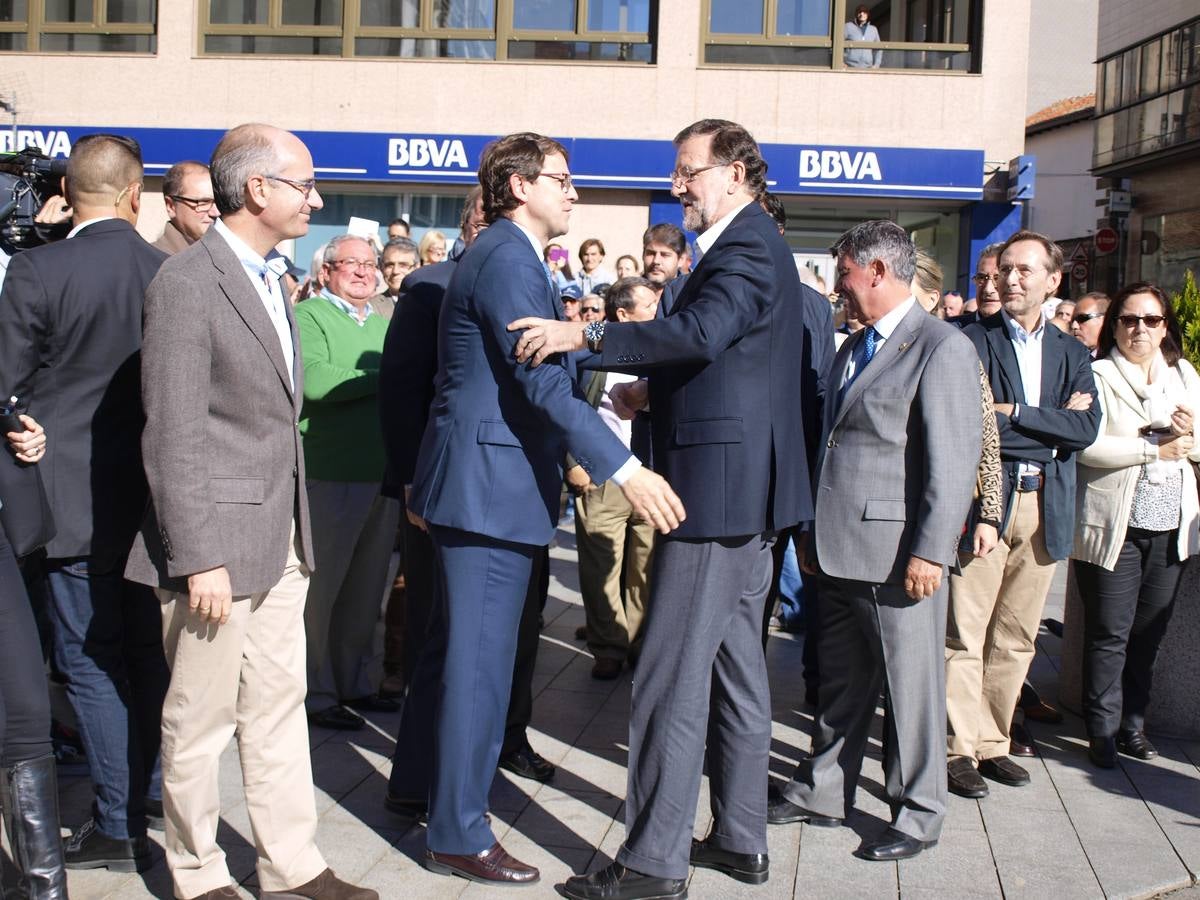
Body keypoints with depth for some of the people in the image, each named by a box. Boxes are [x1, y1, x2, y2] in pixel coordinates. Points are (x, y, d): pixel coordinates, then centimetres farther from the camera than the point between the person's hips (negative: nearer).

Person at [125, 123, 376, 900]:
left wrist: (295, 528, 13)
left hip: (281, 537, 8)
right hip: (218, 541, -8)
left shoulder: (269, 278, 13)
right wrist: (199, 559, -19)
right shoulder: (187, 283, -14)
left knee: (280, 708, 14)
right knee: (201, 719, 6)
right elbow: (173, 436, -17)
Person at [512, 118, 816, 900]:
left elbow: (701, 333, -32)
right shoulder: (750, 245, 18)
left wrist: (586, 335, -33)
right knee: (735, 666, 16)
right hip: (745, 487, 11)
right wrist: (655, 391, 8)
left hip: (718, 488, -11)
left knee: (673, 680, -7)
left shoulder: (748, 249, -14)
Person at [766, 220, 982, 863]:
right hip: (840, 552, 8)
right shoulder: (852, 348, 17)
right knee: (840, 681, 17)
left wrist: (931, 552, -19)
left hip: (898, 555, -8)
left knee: (909, 686, 5)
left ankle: (918, 814, 20)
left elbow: (955, 461, -15)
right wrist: (814, 532, 18)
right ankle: (822, 793, 29)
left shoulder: (942, 348, -10)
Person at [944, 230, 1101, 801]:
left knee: (1016, 639, 10)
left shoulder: (1072, 353, 14)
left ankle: (994, 743, 21)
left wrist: (1013, 413, -10)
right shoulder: (972, 340, 0)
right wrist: (1054, 424, -9)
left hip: (1046, 507, 4)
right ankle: (961, 748, 6)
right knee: (965, 636, -3)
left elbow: (1086, 429, -1)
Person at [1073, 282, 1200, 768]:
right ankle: (1103, 731, 9)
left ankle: (1133, 724, 21)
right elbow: (1087, 446, -16)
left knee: (1148, 632, 10)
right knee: (1109, 634, 0)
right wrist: (1155, 448, -11)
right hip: (1113, 526, -5)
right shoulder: (1098, 375, -4)